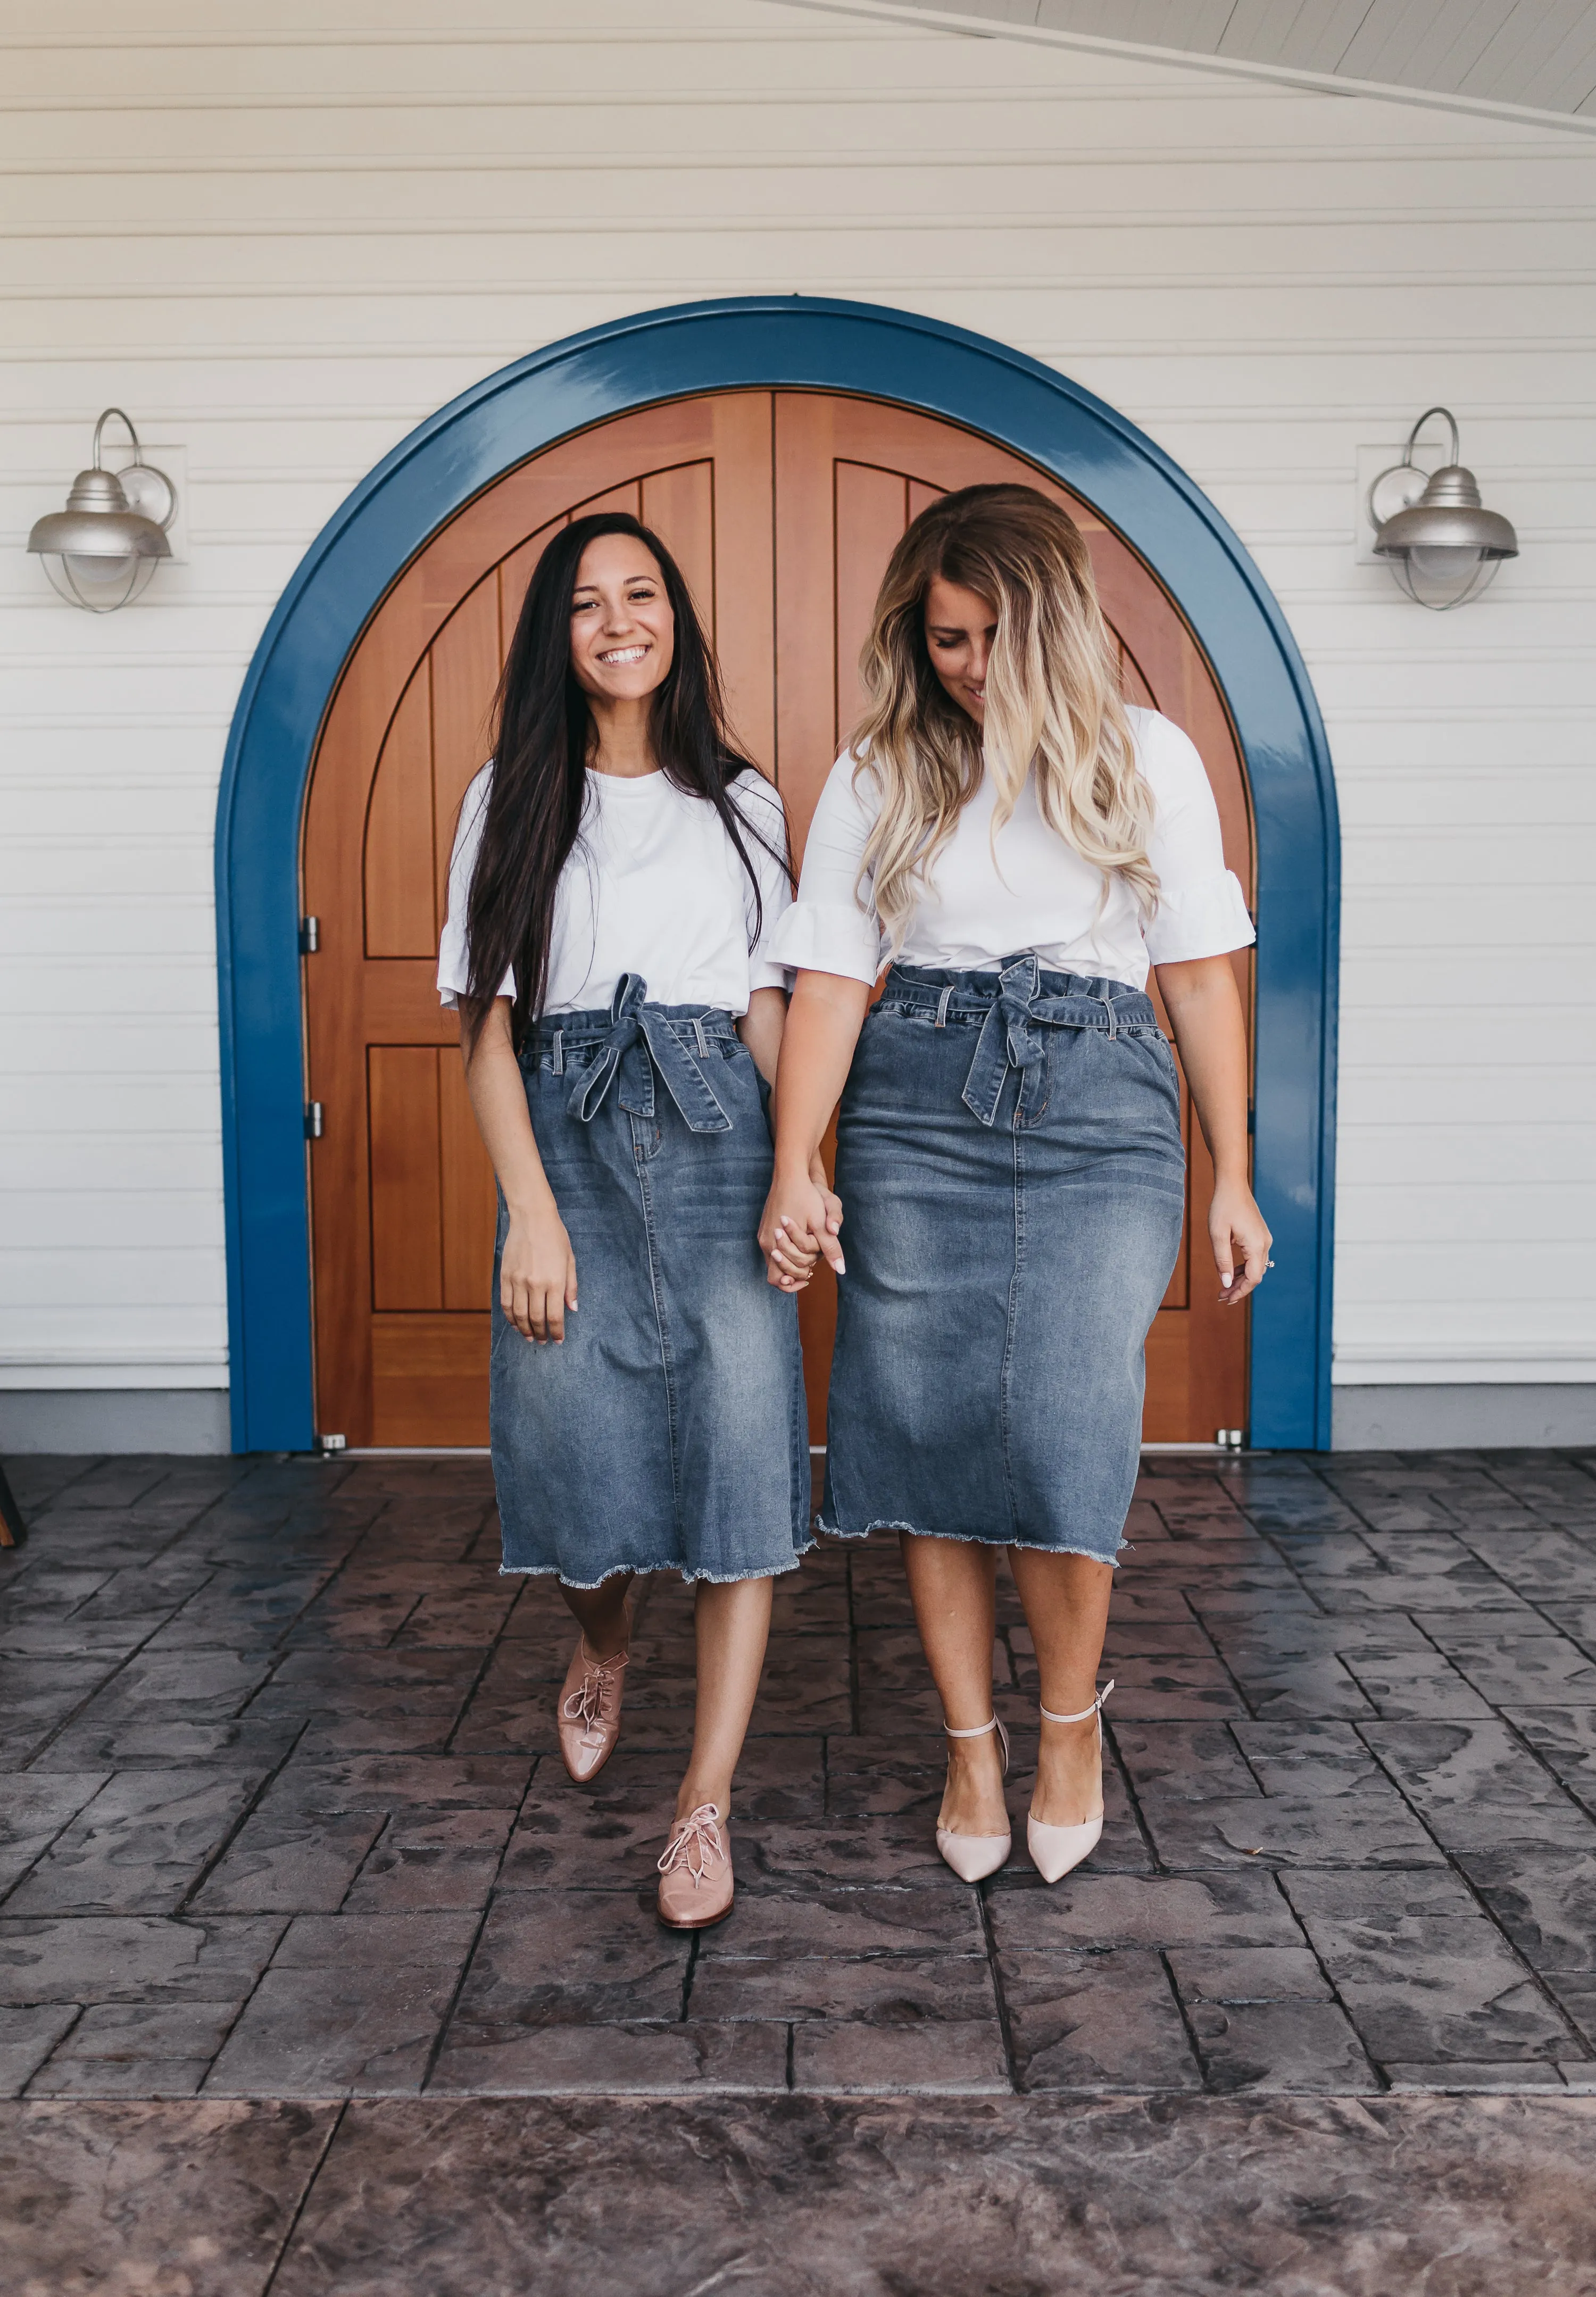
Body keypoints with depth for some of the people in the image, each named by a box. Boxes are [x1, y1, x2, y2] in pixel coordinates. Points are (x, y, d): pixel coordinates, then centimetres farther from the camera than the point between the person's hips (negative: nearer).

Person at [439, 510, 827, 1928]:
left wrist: (802, 1171, -6)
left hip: (717, 1135, 0)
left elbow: (769, 1007, 9)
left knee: (741, 1448, -8)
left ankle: (706, 1803, 0)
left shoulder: (743, 802, 13)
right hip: (566, 1138, 0)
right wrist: (533, 1211, -9)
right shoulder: (512, 798, 9)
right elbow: (489, 1023, 2)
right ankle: (604, 1649, 36)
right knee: (575, 1442, -1)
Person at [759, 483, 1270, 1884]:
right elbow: (830, 981, 3)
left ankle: (1073, 1714, 17)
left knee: (1064, 1441, -10)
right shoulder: (877, 781, 9)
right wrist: (795, 1175, -7)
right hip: (917, 1110, 2)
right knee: (929, 1438, 2)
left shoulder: (1149, 758, 8)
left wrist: (1232, 1182, 8)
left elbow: (1200, 976, 9)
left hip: (1101, 1103, -1)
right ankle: (972, 1740, 20)